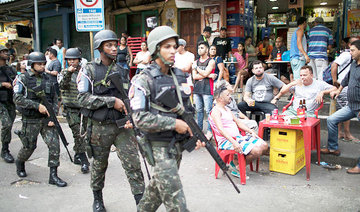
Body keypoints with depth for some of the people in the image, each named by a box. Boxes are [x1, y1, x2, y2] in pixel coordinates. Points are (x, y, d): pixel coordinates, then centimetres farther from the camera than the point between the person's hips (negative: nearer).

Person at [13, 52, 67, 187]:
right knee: (29, 147, 10)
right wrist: (37, 105, -23)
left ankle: (53, 176, 1)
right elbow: (17, 98, -15)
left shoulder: (47, 79, 9)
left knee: (54, 145, -7)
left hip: (47, 119, 3)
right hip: (30, 121, -3)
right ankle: (20, 163, 44)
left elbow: (54, 100, 11)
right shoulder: (22, 79, -4)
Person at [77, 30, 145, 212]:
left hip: (122, 125, 3)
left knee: (133, 164, -3)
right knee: (99, 166, 15)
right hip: (100, 127, -2)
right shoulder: (89, 70, -5)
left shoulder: (122, 70, 7)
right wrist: (111, 101, -21)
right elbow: (83, 98, -14)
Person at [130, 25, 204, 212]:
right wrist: (174, 123, -20)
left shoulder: (180, 76, 8)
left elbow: (188, 109, 17)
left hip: (178, 144, 7)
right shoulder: (144, 80, -13)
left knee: (159, 185, 23)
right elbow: (140, 118, -21)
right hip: (159, 146, -7)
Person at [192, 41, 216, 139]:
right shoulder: (196, 62, 16)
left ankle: (209, 131, -3)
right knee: (198, 110, 9)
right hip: (197, 89, 5)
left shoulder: (211, 61, 2)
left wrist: (196, 67, 2)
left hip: (207, 89, -5)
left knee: (208, 111, -6)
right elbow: (194, 76, 3)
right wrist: (209, 76, -6)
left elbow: (205, 73, -13)